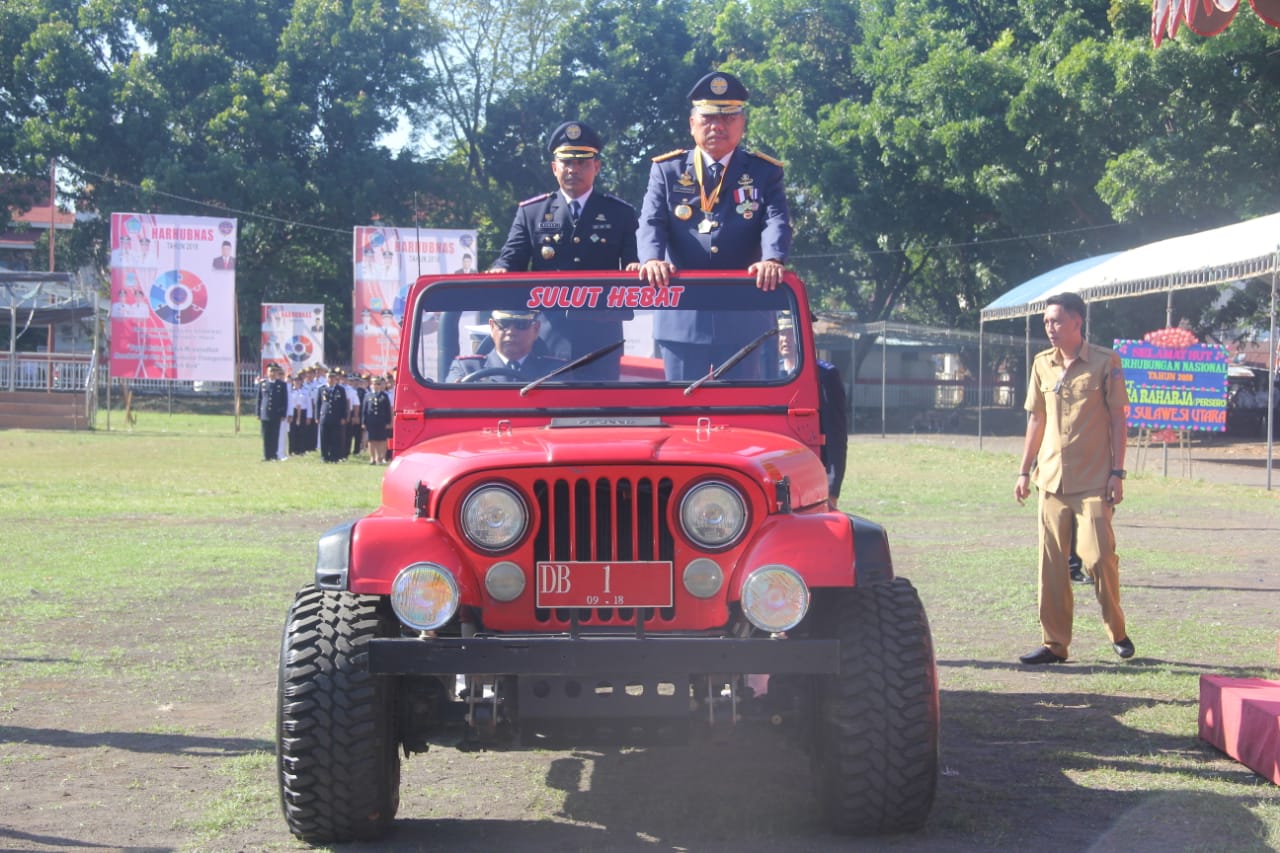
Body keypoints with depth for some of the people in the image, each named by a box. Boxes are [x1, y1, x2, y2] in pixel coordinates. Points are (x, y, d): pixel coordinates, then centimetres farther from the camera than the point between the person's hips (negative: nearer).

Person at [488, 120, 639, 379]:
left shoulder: (620, 214, 10)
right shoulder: (530, 212, 11)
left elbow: (634, 262, 5)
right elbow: (511, 259, 5)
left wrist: (636, 269, -19)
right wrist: (499, 272, -19)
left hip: (601, 339, 0)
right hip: (547, 335, 0)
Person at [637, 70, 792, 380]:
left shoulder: (765, 173, 9)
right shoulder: (667, 171, 10)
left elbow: (777, 223, -6)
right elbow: (651, 223, -3)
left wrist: (772, 260, -28)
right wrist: (652, 259, -25)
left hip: (744, 319, 0)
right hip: (682, 317, 0)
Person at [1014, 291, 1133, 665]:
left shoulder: (1105, 362, -4)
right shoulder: (1042, 364, 9)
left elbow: (1118, 420, -3)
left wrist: (1117, 473, -8)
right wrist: (1025, 470, 14)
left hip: (1094, 480, -4)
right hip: (1052, 479, 5)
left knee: (1098, 556, -9)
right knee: (1051, 562, 3)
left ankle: (1117, 631, 12)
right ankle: (1055, 642, 10)